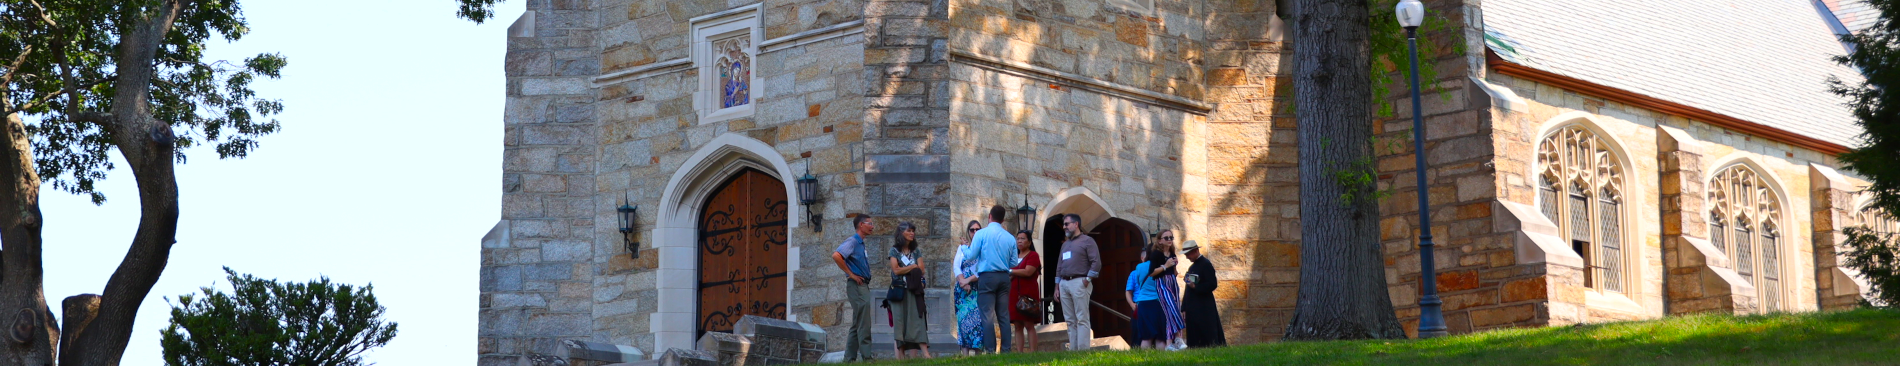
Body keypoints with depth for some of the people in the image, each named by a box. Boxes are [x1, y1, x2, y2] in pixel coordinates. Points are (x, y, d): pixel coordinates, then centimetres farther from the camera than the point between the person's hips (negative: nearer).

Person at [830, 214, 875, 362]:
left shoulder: (861, 243, 19)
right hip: (857, 285, -10)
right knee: (863, 324, -12)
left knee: (857, 325, 10)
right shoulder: (852, 241, -9)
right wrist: (851, 274, -19)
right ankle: (866, 357, -15)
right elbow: (836, 256, -25)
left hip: (863, 286, 10)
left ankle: (850, 358, 12)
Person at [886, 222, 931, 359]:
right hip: (899, 291, -3)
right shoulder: (894, 250, 4)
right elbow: (896, 270, -9)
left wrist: (905, 269, -5)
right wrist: (913, 267, -2)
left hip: (914, 291, 3)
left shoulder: (915, 251, 15)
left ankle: (925, 353, -17)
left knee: (918, 321, -7)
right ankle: (900, 356, -7)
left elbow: (921, 270, 3)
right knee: (899, 322, -4)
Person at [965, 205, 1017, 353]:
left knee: (987, 315, -5)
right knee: (1004, 315, 6)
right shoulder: (1010, 237, 6)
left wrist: (965, 248, 17)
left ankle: (990, 350, -10)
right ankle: (1005, 349, 3)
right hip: (1004, 277, 4)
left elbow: (970, 256, -4)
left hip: (987, 277, -4)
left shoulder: (981, 234, -5)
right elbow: (1014, 262, 8)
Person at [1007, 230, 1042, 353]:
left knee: (1029, 324, -9)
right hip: (1014, 295, 6)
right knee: (1017, 326, 1)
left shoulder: (1033, 256, 0)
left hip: (1028, 294, -6)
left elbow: (1028, 272, -14)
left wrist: (1010, 271, -5)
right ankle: (1019, 353, -1)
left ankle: (1032, 352, -12)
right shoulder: (1015, 257, 22)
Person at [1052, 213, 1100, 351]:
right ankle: (1073, 350, 3)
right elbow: (1059, 267, 24)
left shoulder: (1087, 241, 2)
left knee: (1082, 319, -10)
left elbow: (1096, 262, -7)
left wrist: (1087, 280, -13)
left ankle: (1083, 350, -14)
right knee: (1070, 320, 4)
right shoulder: (1065, 244, 24)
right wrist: (1057, 288, 16)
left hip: (1079, 282, -7)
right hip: (1064, 283, 7)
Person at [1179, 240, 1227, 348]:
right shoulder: (1192, 267, 19)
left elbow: (1213, 284, -15)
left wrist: (1196, 287, -17)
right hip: (1192, 309, 8)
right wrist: (1184, 308, 15)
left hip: (1204, 309, -8)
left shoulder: (1206, 265, -7)